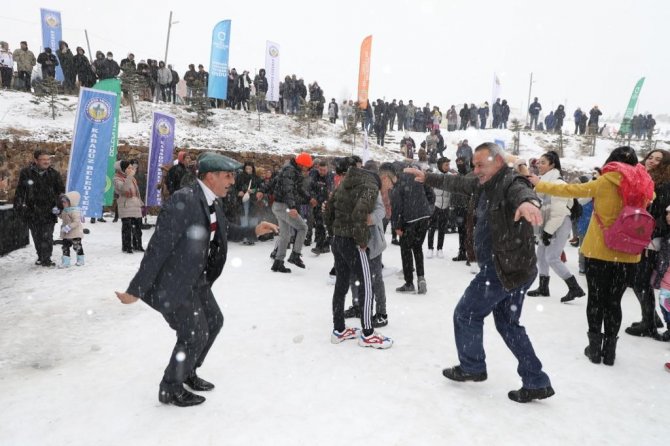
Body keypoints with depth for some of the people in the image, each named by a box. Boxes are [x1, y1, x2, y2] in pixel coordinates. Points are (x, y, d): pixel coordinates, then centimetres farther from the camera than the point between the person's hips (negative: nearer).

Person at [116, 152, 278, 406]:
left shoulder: (212, 202, 0)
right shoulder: (182, 201, -27)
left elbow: (225, 231, 20)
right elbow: (158, 247, -27)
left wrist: (253, 231, 9)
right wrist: (136, 290, -25)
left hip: (196, 280, 10)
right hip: (173, 282, -9)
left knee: (214, 321, 19)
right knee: (195, 334, -3)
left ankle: (186, 372, 41)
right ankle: (171, 389, 22)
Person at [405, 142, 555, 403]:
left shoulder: (511, 183, -18)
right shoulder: (487, 183, 10)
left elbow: (522, 192, -42)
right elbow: (457, 183, 23)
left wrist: (528, 202, -65)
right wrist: (427, 178, 23)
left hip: (505, 270, -10)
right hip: (510, 268, 10)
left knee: (466, 314, 7)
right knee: (508, 324, 18)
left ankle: (472, 367, 26)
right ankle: (537, 383, 23)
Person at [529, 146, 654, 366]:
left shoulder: (606, 182, -9)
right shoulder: (643, 186, 2)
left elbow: (571, 190, -5)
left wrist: (539, 185, 5)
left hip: (599, 251, -3)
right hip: (627, 255, 3)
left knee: (596, 299, 9)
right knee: (614, 301, 11)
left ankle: (595, 347, 16)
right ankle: (609, 350, 17)